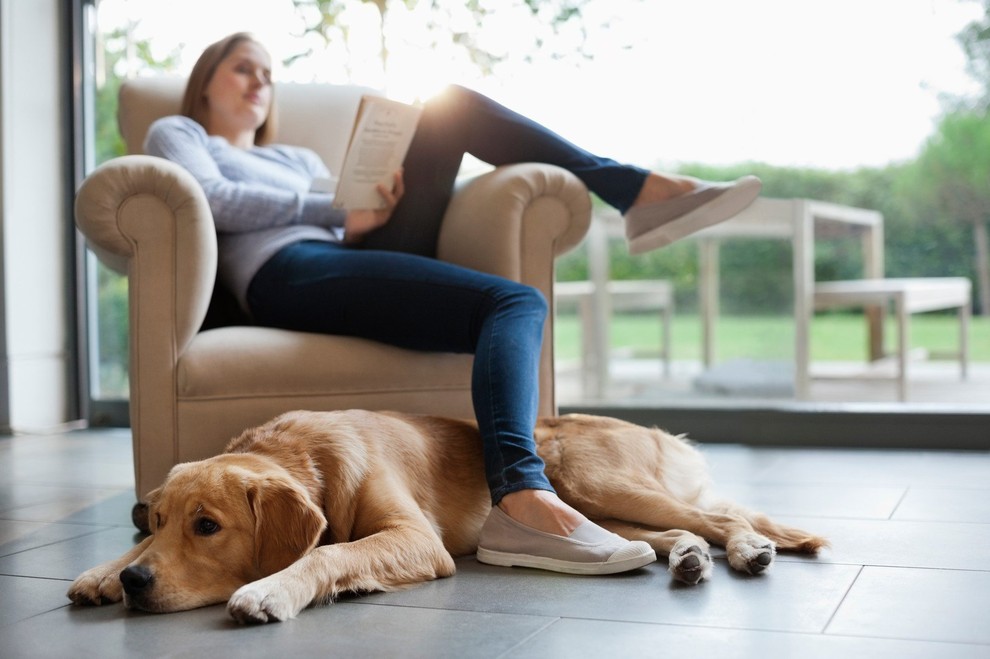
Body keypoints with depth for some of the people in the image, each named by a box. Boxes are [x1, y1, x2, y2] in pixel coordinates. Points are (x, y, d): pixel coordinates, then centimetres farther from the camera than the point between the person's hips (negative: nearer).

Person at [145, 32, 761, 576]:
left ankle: (645, 191, -11)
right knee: (514, 302, -29)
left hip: (352, 262, 6)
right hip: (289, 277, -6)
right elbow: (212, 200, -2)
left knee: (452, 105, -2)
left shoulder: (298, 158, 39)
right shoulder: (175, 134, 21)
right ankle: (520, 501, -52)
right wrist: (341, 211, -5)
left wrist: (376, 205, -2)